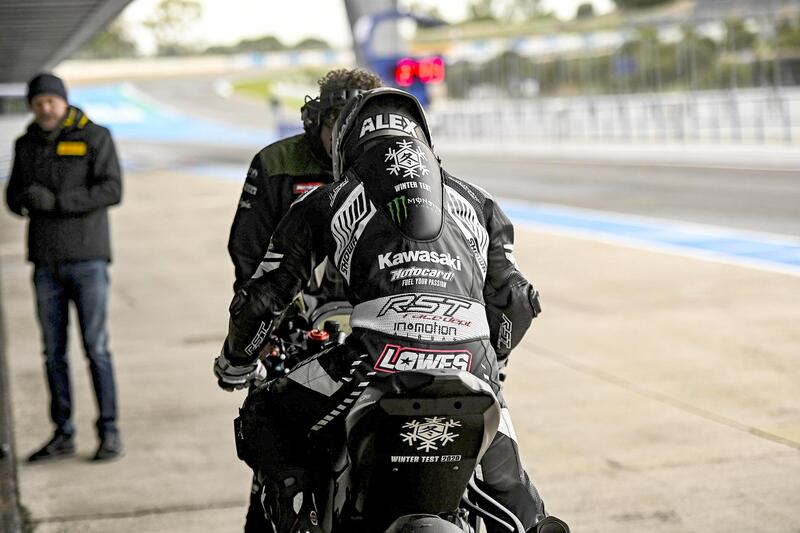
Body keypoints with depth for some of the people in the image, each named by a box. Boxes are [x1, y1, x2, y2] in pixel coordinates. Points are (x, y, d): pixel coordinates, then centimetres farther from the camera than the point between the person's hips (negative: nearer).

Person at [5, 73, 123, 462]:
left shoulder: (94, 137, -6)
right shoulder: (27, 145, 9)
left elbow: (112, 190, -16)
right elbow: (14, 198, 9)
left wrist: (56, 201, -22)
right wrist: (27, 198, -16)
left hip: (88, 258, -5)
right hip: (47, 261, 5)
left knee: (95, 347, -6)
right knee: (54, 350, 6)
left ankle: (109, 433, 4)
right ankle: (63, 435, 14)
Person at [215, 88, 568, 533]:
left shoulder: (325, 201, 24)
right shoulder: (476, 201, 30)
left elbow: (264, 297, 25)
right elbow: (516, 300, 32)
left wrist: (236, 364, 43)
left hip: (378, 352, -2)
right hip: (469, 359, 3)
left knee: (268, 422, 21)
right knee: (509, 488, 27)